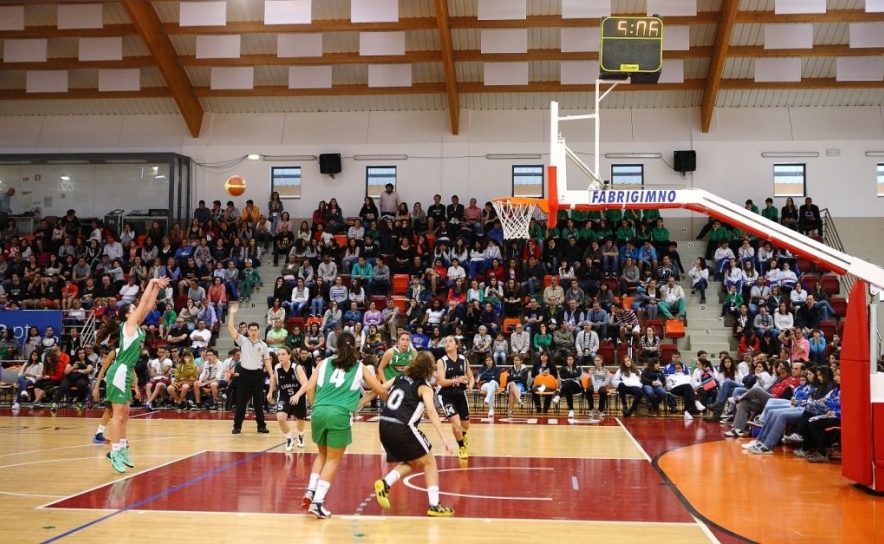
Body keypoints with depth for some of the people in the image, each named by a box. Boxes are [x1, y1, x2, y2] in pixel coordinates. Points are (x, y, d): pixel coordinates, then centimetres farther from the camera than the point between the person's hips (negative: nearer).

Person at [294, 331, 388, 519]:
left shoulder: (325, 363, 17)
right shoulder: (360, 367, 14)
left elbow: (309, 388, 9)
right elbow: (382, 391, 18)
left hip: (319, 412, 3)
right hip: (340, 415, -3)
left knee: (323, 454, 25)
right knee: (333, 460, 9)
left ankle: (310, 492, 13)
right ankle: (317, 502, 3)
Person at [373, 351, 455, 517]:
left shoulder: (399, 378, 17)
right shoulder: (424, 387, 0)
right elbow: (431, 412, -14)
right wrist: (444, 438, -19)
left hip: (384, 426, 6)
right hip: (402, 428, -6)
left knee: (412, 463, 25)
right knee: (429, 462, 12)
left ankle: (385, 484, 4)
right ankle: (434, 506, 4)